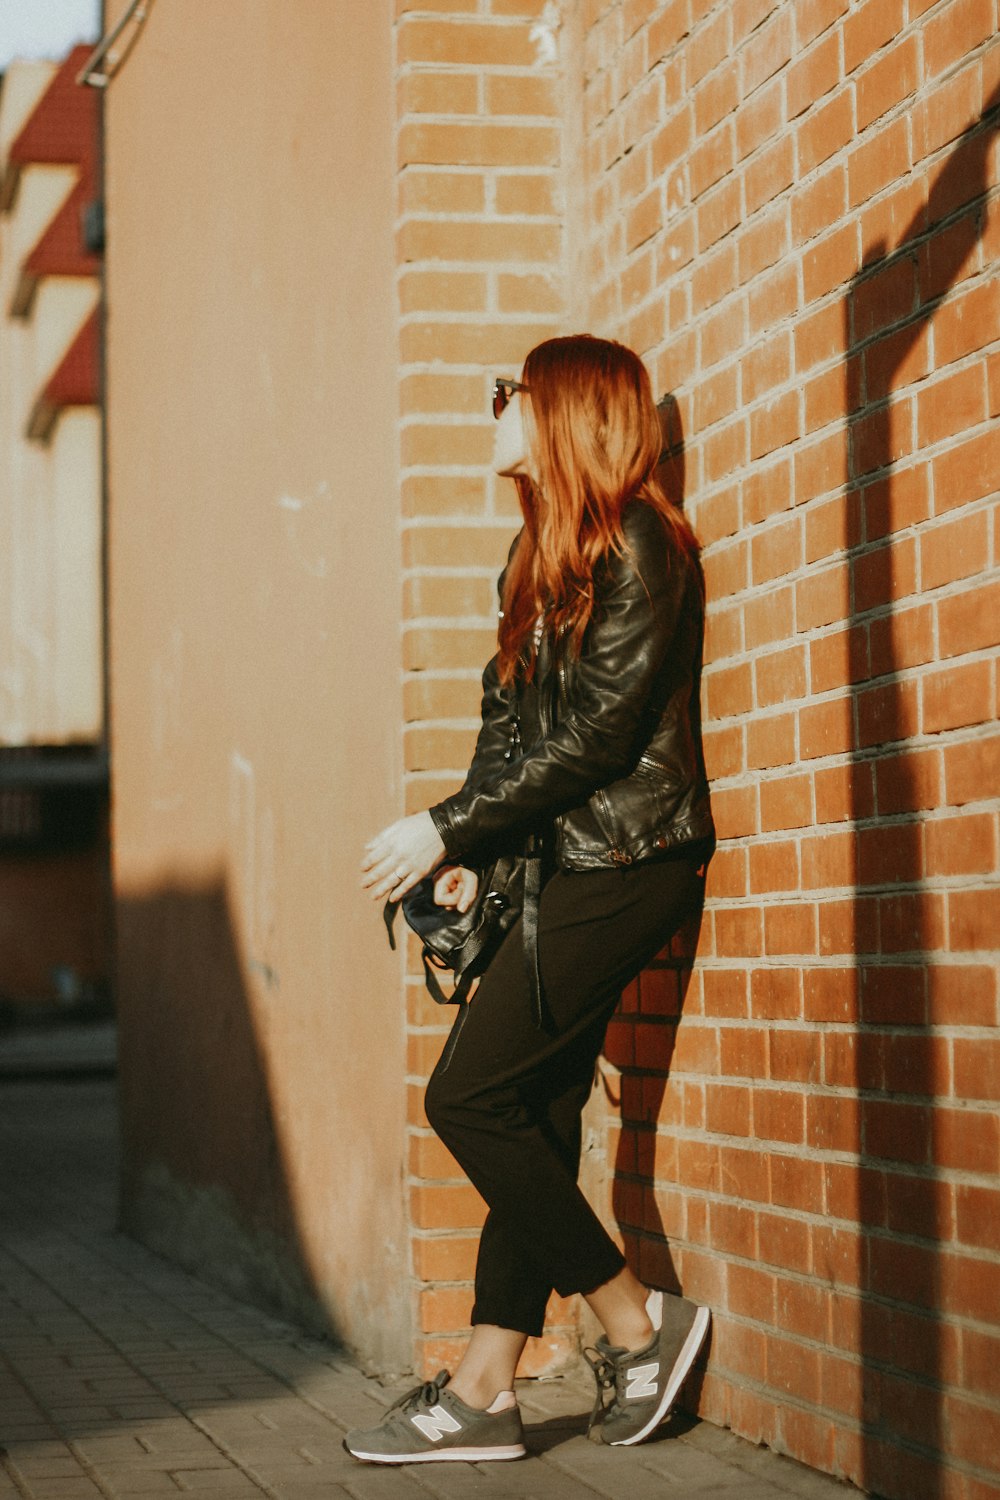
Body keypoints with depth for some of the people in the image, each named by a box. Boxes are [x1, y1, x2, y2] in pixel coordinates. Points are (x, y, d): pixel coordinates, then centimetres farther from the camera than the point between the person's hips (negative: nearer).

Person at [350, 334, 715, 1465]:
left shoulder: (638, 543, -11)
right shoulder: (540, 557, 17)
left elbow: (599, 732, -17)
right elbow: (509, 722, 16)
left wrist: (450, 830, -13)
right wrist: (470, 853, 2)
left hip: (626, 863, -9)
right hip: (567, 866, 9)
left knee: (469, 1096, -10)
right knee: (533, 1117, 5)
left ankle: (637, 1323, 0)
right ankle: (484, 1391, 7)